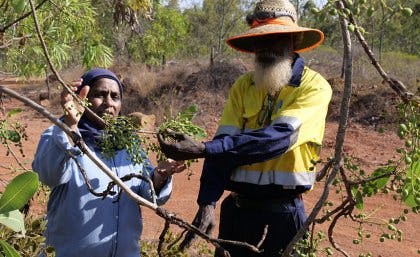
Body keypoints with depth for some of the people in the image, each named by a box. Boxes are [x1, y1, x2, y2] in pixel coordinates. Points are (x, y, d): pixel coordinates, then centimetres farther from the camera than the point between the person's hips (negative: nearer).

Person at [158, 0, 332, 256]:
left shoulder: (315, 87, -10)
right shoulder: (242, 87, 2)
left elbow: (278, 137, -24)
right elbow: (223, 144, -6)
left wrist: (202, 149, -30)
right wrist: (207, 203, -20)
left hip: (284, 210, -3)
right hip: (238, 206, 3)